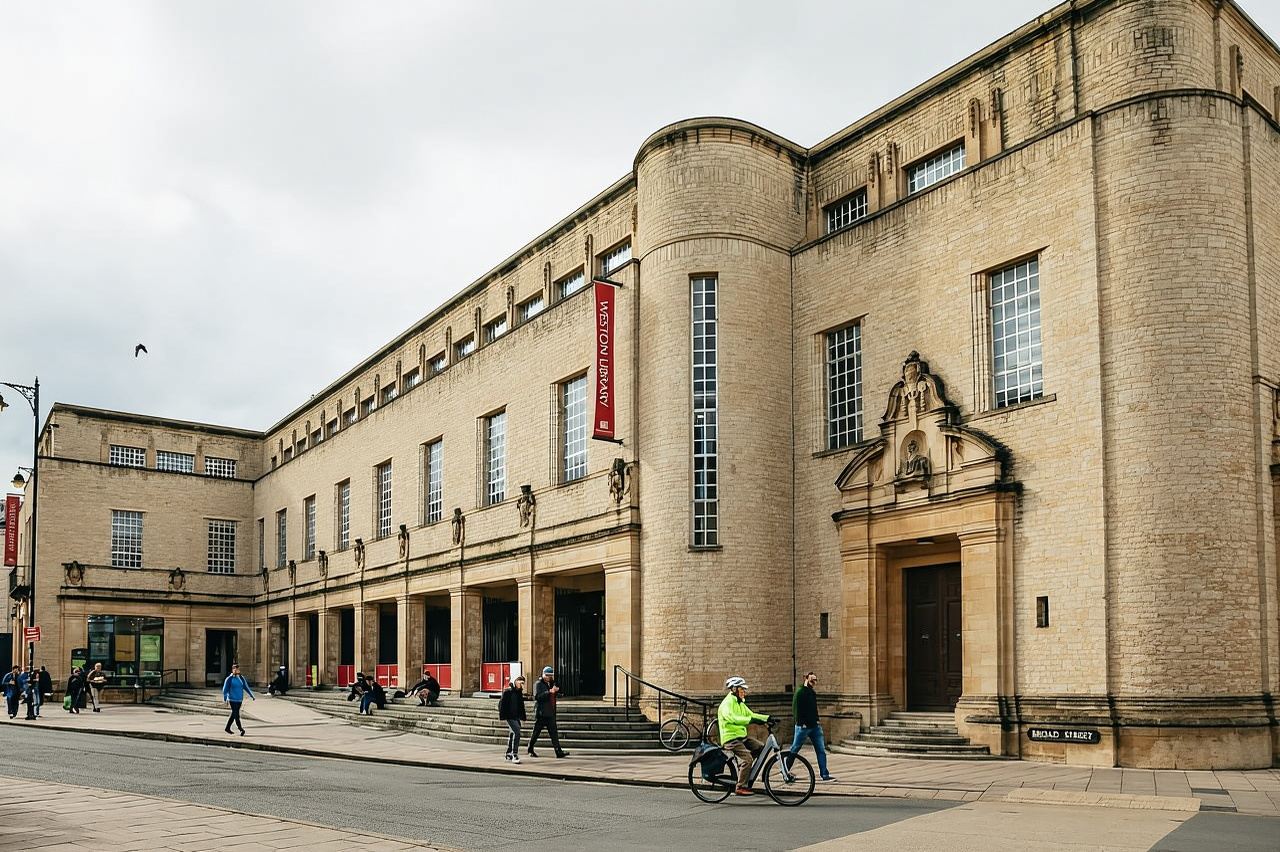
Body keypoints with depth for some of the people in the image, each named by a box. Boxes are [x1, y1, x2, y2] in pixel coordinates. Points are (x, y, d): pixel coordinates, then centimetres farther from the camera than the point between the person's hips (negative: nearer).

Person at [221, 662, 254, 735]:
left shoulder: (241, 678, 8)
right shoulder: (229, 679, -6)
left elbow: (246, 687, 12)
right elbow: (225, 690, -6)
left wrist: (252, 696, 7)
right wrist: (225, 699, -13)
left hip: (239, 699, 6)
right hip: (232, 699, -5)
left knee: (234, 714, 13)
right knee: (236, 714, -11)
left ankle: (228, 728, 26)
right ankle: (241, 729, -16)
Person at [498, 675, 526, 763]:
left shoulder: (519, 692, 13)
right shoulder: (508, 691, -10)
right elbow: (502, 703, -11)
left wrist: (522, 716, 19)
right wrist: (502, 716, -15)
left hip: (516, 716, 8)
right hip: (509, 716, -8)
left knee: (513, 733, 14)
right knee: (516, 732, -20)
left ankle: (508, 753, 29)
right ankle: (515, 754, -20)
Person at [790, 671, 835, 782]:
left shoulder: (812, 693, 14)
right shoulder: (800, 692, -11)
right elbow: (796, 709, -16)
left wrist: (816, 720, 11)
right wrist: (802, 723, -20)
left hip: (815, 726, 8)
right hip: (803, 726, -8)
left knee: (821, 750, 3)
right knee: (794, 750, 2)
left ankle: (825, 775, 5)